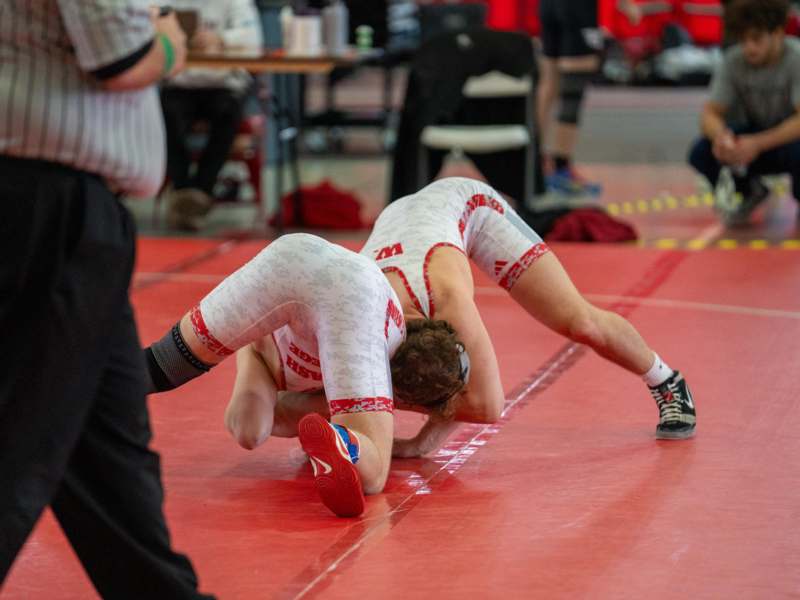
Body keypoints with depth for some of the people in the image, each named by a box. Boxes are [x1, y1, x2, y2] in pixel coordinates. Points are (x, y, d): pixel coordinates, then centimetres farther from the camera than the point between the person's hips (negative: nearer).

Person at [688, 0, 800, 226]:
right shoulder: (733, 61, -11)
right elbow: (710, 113, -11)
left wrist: (757, 144, -43)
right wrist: (720, 135, -36)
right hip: (754, 135, 4)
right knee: (701, 153, -23)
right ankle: (750, 192, 8)